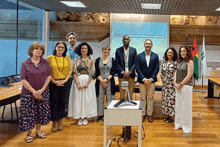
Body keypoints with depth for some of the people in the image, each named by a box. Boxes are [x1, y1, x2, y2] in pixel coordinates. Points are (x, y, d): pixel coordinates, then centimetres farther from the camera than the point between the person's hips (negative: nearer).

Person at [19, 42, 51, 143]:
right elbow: (23, 80, -10)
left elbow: (49, 76, 1)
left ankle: (38, 130, 28)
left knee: (41, 111, 10)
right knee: (29, 113, 2)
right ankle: (29, 133, 18)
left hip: (43, 92, 3)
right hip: (28, 93, -2)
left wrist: (42, 90, -11)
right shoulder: (25, 64, -7)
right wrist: (34, 91, -15)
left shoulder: (45, 62, 1)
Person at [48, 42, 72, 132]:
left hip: (65, 83, 2)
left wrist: (65, 80, -7)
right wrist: (54, 81, -11)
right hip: (53, 83, -2)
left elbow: (70, 70, 6)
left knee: (62, 102, 8)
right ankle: (54, 122, 13)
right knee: (54, 102, 0)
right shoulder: (50, 58, -1)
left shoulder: (67, 58, 7)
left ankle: (60, 121, 21)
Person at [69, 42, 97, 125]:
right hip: (78, 81, 1)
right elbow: (74, 72, -1)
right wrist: (77, 83, -12)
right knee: (78, 99, 1)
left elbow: (92, 73, -2)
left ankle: (85, 117, 11)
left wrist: (87, 83, -12)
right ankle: (80, 118, 9)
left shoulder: (91, 60, 3)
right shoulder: (76, 60, 5)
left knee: (87, 99, 1)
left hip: (88, 81, 0)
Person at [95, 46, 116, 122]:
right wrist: (101, 80, -11)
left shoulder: (112, 59, 7)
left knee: (110, 98, -1)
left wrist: (107, 79, -12)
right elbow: (96, 72, 2)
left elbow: (113, 71, 0)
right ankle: (100, 115, 11)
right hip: (100, 81, 1)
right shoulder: (98, 60, 7)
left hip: (109, 81, -1)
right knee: (100, 98, 2)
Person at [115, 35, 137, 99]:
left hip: (131, 75, 0)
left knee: (130, 94, 2)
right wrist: (122, 72, -9)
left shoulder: (133, 50, 7)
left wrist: (130, 72, -10)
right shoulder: (118, 50, 6)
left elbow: (135, 62, 2)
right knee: (122, 95, 0)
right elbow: (117, 63, 2)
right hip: (122, 75, 0)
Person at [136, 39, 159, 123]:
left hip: (151, 80, 0)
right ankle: (142, 114, 14)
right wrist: (144, 79, -12)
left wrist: (151, 79, -11)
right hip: (142, 80, 0)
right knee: (142, 98, 5)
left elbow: (157, 68, 0)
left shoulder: (155, 56, 4)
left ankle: (150, 114, 15)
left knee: (150, 97, 6)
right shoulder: (139, 56, 2)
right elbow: (137, 68, -3)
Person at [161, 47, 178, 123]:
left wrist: (174, 82, -9)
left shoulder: (175, 63, -9)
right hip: (165, 84, 6)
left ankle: (171, 117, 9)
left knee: (172, 99, -2)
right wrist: (163, 80, 8)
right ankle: (168, 115, 22)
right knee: (165, 99, 10)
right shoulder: (163, 62, 8)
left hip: (172, 85, -6)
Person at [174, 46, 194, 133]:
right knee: (178, 105, 12)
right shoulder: (180, 61, 12)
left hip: (186, 86, -7)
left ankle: (187, 126, 8)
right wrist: (175, 83, 0)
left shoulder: (190, 62, -8)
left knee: (186, 106, -2)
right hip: (178, 86, 7)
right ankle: (179, 124, 23)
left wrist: (181, 84, -13)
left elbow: (189, 75, -14)